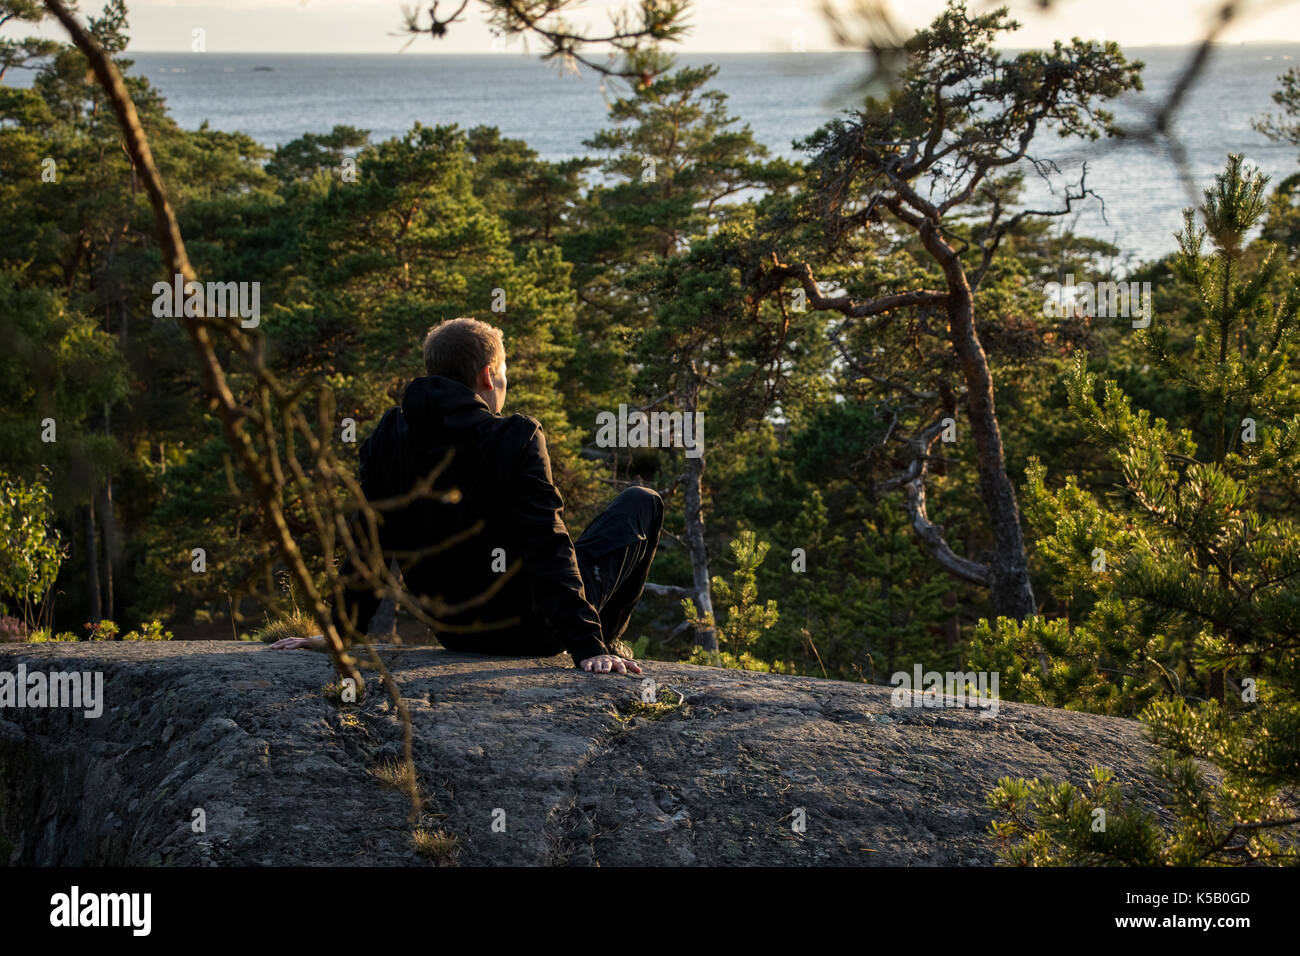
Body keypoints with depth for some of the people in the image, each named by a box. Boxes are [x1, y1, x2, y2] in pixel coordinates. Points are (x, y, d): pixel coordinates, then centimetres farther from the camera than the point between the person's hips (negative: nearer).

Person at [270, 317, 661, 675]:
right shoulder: (517, 440, -22)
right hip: (530, 630, -6)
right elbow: (547, 550, -25)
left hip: (455, 633, 6)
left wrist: (342, 631, 11)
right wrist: (588, 646, -24)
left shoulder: (387, 440, -6)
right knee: (642, 503, 15)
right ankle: (603, 650, 22)